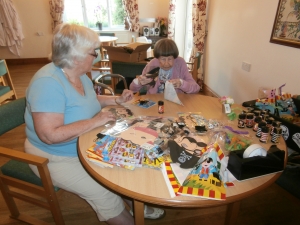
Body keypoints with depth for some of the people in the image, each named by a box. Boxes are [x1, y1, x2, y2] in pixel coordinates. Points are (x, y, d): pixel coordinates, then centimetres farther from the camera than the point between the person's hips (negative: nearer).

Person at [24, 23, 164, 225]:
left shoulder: (80, 75, -1)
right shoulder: (48, 83, -30)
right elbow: (50, 135, -35)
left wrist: (117, 100, 4)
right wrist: (95, 122, -30)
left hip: (85, 146, 9)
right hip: (58, 158, -8)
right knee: (106, 194, -16)